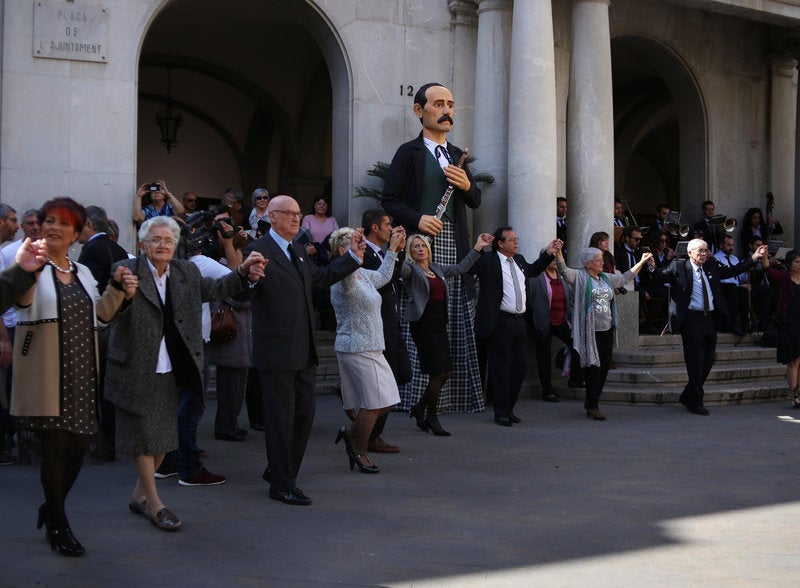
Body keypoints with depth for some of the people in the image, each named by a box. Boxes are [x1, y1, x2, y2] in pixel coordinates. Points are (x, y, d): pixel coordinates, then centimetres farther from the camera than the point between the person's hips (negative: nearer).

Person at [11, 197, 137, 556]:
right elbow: (22, 300, -27)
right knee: (56, 447, -3)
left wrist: (119, 290, 5)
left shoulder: (82, 273, 14)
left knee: (78, 446, 8)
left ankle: (51, 509, 31)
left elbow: (100, 314, 22)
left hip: (80, 373, 6)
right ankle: (58, 527, 11)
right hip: (46, 375, -6)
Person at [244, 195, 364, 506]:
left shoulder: (297, 251, 16)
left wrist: (353, 256, 24)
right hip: (276, 352, -9)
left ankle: (278, 471, 30)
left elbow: (323, 276, 30)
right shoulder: (258, 250, -12)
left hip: (303, 352, 9)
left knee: (304, 414, 15)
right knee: (281, 419, 0)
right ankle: (282, 485, 12)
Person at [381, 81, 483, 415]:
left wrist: (467, 185, 1)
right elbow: (390, 200, -4)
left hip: (455, 248, 6)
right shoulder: (409, 153, 1)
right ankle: (416, 395, -2)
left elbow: (475, 202, 22)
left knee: (457, 324, 4)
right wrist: (417, 219, -19)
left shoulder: (457, 156, 20)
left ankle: (457, 395, 9)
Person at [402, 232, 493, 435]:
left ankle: (420, 408, 23)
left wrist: (477, 247, 27)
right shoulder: (410, 269, -3)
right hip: (423, 325, -7)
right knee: (438, 372, -10)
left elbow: (460, 268, 25)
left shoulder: (437, 269, 17)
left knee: (446, 372, 5)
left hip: (439, 325, 7)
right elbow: (400, 268, -24)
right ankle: (431, 418, 7)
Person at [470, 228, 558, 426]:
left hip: (519, 321, 8)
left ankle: (509, 408, 23)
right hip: (500, 322, -7)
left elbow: (532, 270, 36)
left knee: (520, 366, 10)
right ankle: (501, 412, 10)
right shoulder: (487, 261, -8)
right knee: (501, 367, -1)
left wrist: (548, 254, 29)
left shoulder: (519, 260, 16)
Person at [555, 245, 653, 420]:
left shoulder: (606, 278, 18)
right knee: (593, 366, -8)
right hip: (589, 331, -7)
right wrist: (558, 252, -33)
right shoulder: (579, 277, -2)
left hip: (606, 329, 7)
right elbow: (563, 270, -18)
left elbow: (625, 277, 31)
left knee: (605, 365, 6)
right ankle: (593, 406, -1)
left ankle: (591, 402, 20)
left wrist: (641, 262, 35)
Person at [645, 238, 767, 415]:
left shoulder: (711, 266, 13)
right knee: (695, 360, -3)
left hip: (709, 318, 6)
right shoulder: (678, 267, -2)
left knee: (708, 360, 10)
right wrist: (652, 268, -32)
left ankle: (688, 397, 24)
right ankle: (695, 402, 8)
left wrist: (754, 258, 15)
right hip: (691, 319, -6)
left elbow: (733, 271, 19)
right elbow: (661, 277, -11)